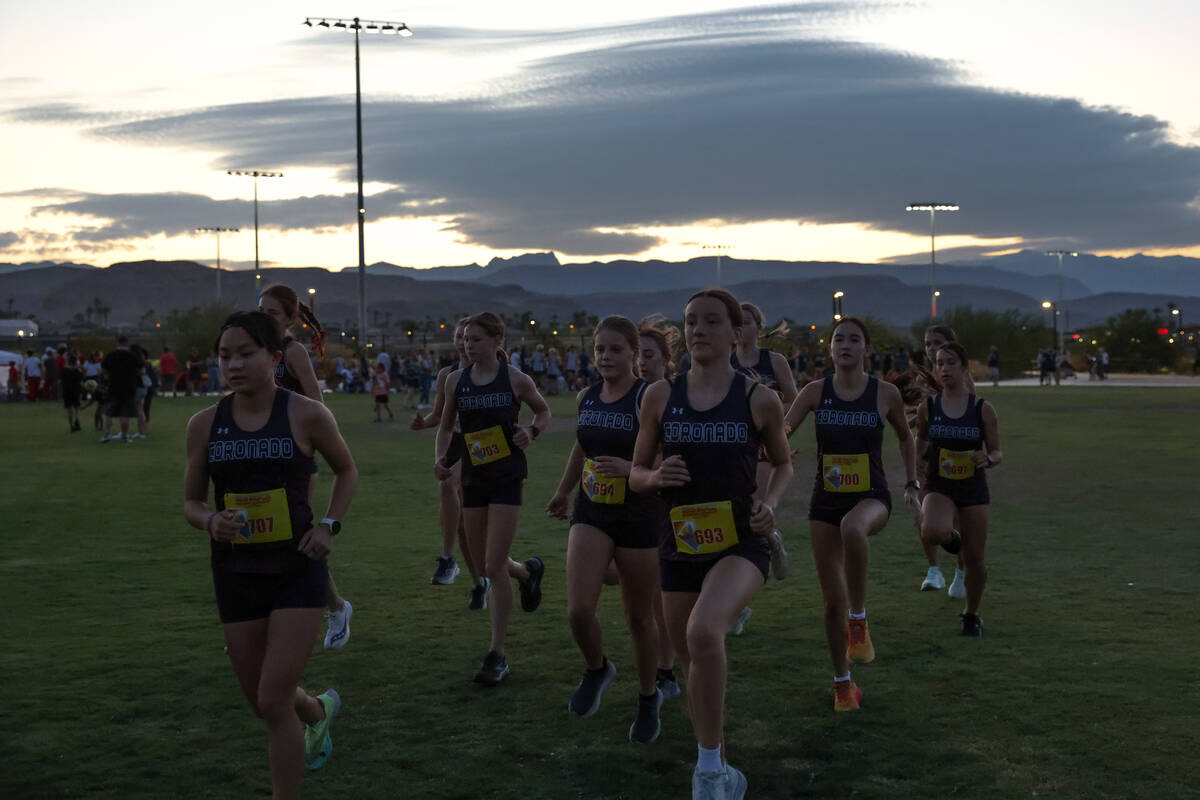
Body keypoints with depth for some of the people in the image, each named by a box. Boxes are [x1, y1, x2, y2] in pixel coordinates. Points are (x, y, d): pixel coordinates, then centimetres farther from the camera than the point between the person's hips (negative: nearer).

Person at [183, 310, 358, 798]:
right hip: (236, 572, 4)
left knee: (273, 703, -10)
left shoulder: (306, 415, -8)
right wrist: (210, 521, -15)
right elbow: (192, 502, 8)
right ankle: (320, 710, 48)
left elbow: (346, 471, 9)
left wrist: (329, 525, -5)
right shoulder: (205, 424, -1)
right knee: (261, 701, 14)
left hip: (297, 570, -3)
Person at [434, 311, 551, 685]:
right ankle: (529, 571, 47)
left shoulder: (515, 380, -6)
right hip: (473, 478, 5)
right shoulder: (456, 380, 3)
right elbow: (446, 425, 15)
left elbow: (544, 411, 10)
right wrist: (440, 457, -3)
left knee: (494, 567, -9)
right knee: (484, 564, 12)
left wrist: (531, 431, -11)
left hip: (506, 477, -5)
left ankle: (497, 655, 1)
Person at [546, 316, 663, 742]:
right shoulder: (586, 398, 3)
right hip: (591, 514, 4)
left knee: (639, 617, 9)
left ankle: (648, 699, 32)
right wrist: (562, 493, 31)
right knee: (578, 610, -12)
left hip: (639, 518, -4)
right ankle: (596, 670, 20)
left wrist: (631, 468, -34)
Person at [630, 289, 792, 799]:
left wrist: (771, 502, -7)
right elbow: (636, 474, 9)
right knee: (693, 668, 14)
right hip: (679, 548, 4)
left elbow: (783, 462, 13)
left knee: (703, 631, -33)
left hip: (741, 545, -4)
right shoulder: (660, 396, 1)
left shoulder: (759, 400, -3)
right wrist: (656, 477, -14)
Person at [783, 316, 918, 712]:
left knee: (852, 528, -40)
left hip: (871, 497, -2)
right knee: (832, 599, 3)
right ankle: (842, 682, 21)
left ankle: (859, 619, -21)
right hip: (825, 501, 2)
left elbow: (905, 436, 15)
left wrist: (911, 483, 14)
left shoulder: (886, 394, -2)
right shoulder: (816, 391, -1)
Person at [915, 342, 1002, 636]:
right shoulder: (928, 407, -2)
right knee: (932, 532, -32)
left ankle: (972, 614, 31)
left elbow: (997, 452, 1)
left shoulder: (983, 409, -5)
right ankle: (951, 535, 7)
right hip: (939, 486, 0)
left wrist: (988, 459, -21)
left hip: (974, 488, 0)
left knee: (975, 560, 3)